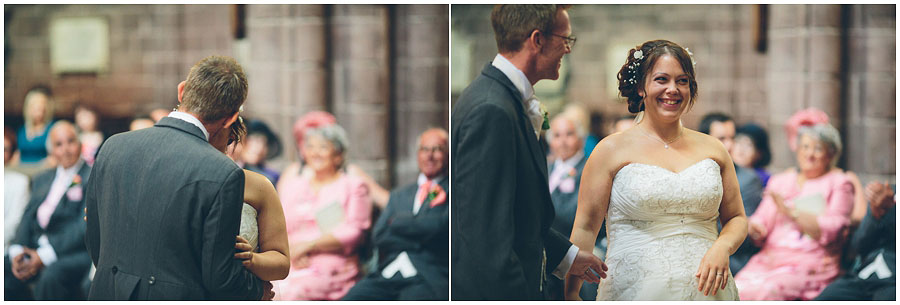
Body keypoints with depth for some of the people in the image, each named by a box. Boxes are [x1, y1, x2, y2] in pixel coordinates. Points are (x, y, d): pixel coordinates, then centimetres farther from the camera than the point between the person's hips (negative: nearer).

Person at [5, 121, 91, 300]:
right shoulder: (42, 179, 23)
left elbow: (85, 226, -11)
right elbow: (28, 217, 15)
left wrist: (44, 256, -18)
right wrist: (17, 250, -6)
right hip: (35, 249, 7)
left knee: (52, 275, -36)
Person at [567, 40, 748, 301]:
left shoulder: (712, 149, 10)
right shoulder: (612, 150, 0)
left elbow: (737, 218, 16)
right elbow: (585, 227, -2)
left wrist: (722, 247, -7)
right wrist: (570, 294, -10)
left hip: (705, 288, 3)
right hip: (637, 290, -3)